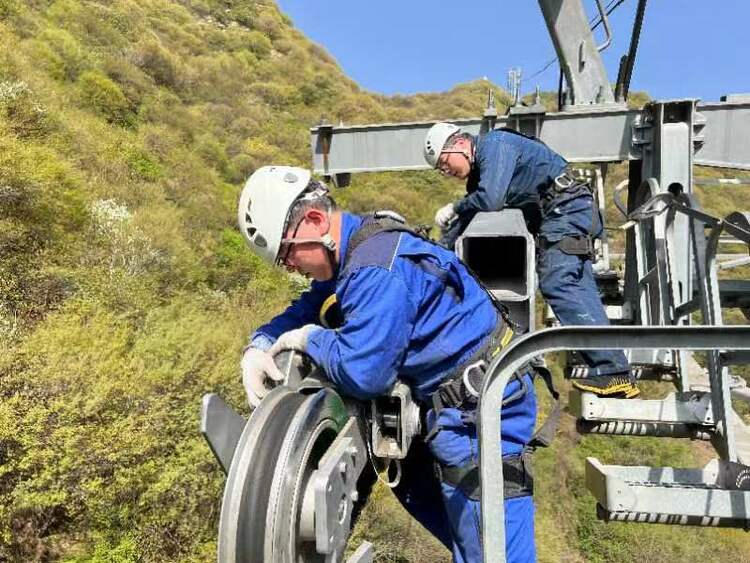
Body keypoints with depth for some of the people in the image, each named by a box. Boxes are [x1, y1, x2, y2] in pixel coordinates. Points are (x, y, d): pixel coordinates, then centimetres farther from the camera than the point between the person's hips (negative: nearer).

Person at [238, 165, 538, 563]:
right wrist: (259, 347, -2)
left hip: (479, 411, -10)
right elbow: (307, 308, 17)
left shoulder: (376, 269, -26)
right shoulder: (352, 247, 7)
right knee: (415, 486, 27)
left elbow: (362, 374, -30)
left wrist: (309, 339, -12)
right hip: (446, 401, 11)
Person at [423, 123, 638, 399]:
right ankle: (615, 375, 4)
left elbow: (490, 200, -25)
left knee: (558, 284, -20)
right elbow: (463, 218, 25)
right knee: (578, 290, 3)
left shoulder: (494, 144, -11)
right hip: (558, 217, 10)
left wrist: (454, 207, -6)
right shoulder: (478, 170, 19)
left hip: (566, 208, -10)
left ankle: (613, 372, -22)